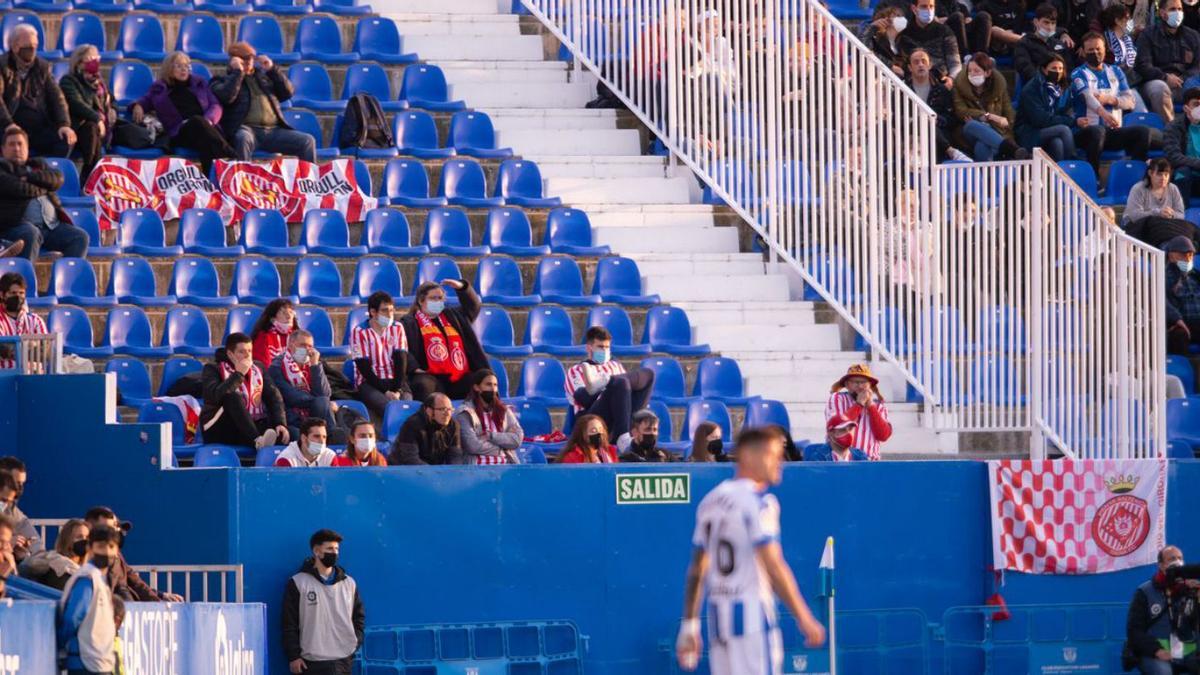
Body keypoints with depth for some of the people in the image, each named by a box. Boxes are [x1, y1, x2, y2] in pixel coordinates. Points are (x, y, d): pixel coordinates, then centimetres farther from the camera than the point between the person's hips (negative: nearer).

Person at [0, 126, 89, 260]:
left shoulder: (37, 165, 25)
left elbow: (58, 179, 6)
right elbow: (17, 189, -11)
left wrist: (30, 176, -5)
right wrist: (42, 190, 5)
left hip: (52, 224, 6)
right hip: (19, 224, -6)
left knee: (80, 237, -14)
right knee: (31, 234, -37)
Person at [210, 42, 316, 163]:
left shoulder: (263, 76, 28)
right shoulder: (222, 80, 15)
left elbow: (287, 93, 19)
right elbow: (227, 97, -8)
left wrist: (272, 69, 11)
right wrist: (237, 72, -3)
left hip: (274, 130, 5)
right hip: (247, 129, -5)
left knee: (307, 142, -13)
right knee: (244, 139, -41)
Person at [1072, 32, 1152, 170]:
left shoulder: (1115, 72, 20)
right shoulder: (1078, 74, 4)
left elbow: (1130, 101, 10)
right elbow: (1087, 95, -18)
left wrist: (1109, 100, -10)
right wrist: (1103, 113, -38)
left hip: (1114, 132, 4)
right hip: (1087, 131, -4)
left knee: (1143, 131, -20)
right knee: (1098, 131, -39)